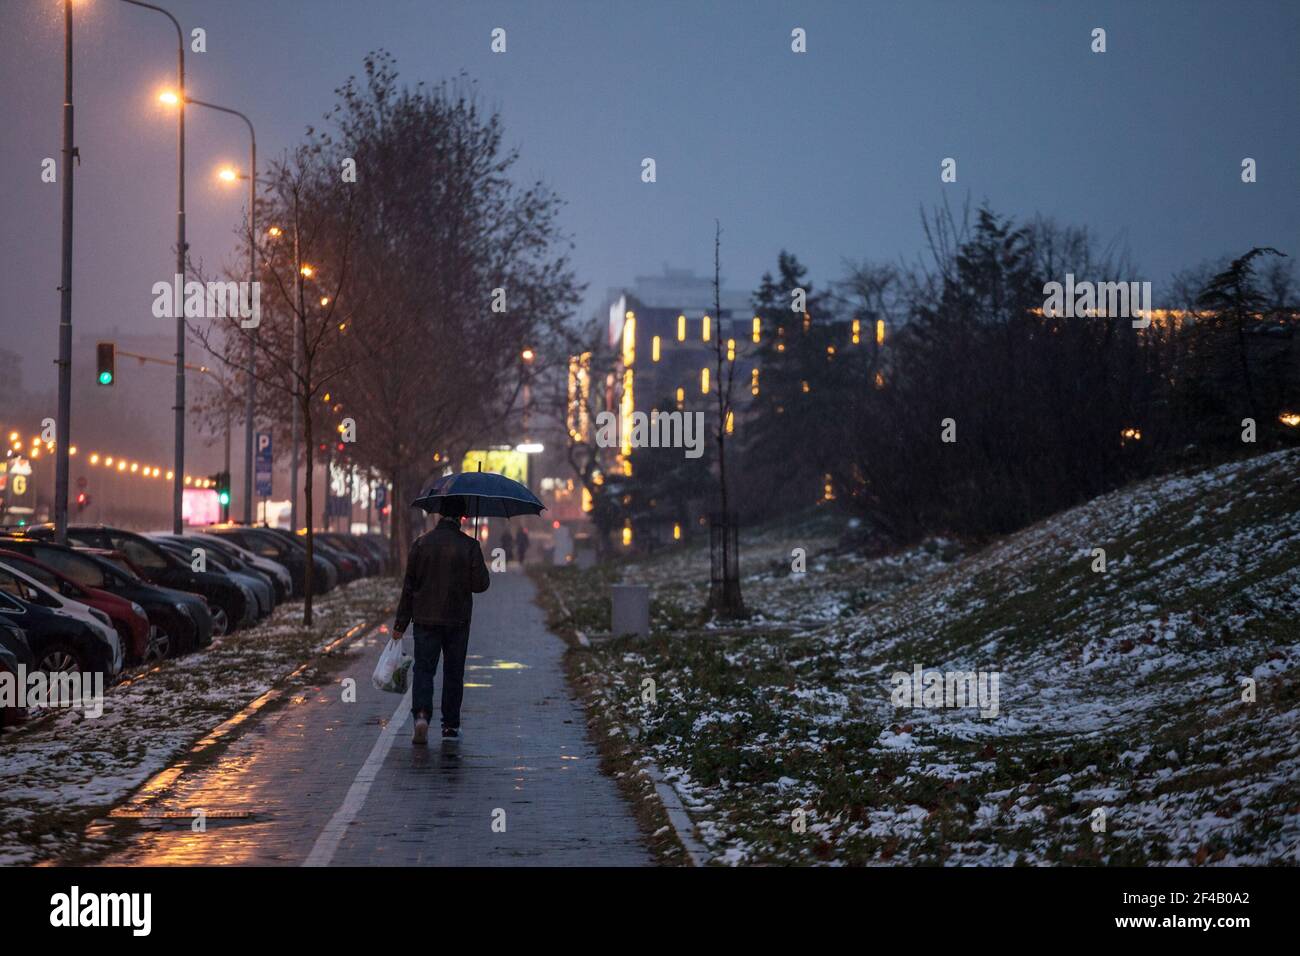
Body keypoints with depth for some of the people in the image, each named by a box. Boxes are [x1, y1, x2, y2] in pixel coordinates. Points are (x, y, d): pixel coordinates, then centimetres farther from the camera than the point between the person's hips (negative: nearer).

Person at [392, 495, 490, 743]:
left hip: (425, 619, 1)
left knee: (423, 669, 2)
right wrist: (480, 566, 13)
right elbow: (480, 585, -9)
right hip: (457, 620, -1)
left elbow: (409, 585, 1)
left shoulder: (421, 543, -2)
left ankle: (421, 714, -20)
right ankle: (450, 726, 14)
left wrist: (401, 623, 6)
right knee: (453, 673, 10)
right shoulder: (469, 546, -8)